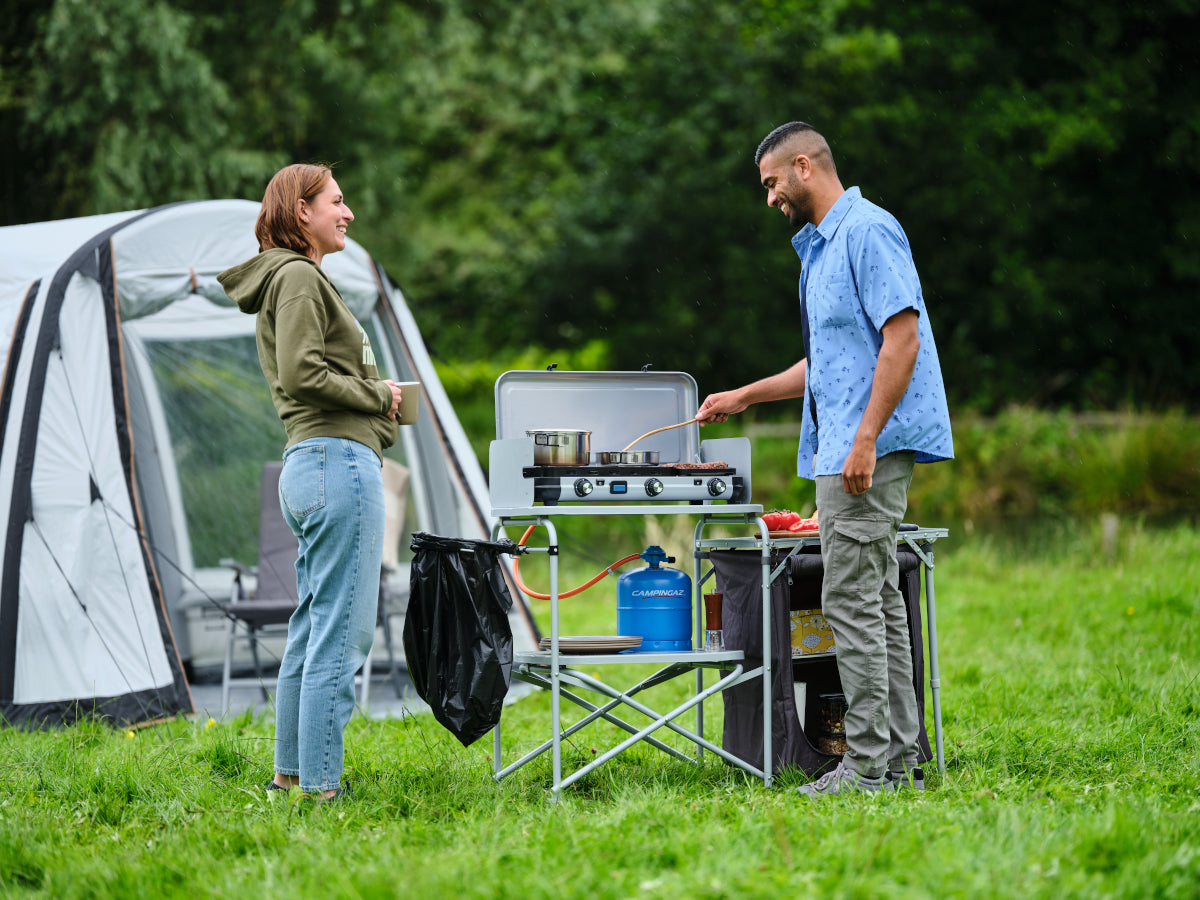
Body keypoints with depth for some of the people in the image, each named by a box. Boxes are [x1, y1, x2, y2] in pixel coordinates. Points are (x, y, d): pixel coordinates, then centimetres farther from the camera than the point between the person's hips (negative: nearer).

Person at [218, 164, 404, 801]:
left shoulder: (290, 279, 23)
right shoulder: (299, 277, -8)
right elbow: (302, 375, -19)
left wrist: (375, 397, 14)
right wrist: (379, 394, -8)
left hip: (310, 462, 11)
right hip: (338, 456, -11)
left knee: (312, 628, 14)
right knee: (342, 634, -11)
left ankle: (290, 773, 19)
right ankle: (318, 787, -11)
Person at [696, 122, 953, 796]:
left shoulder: (868, 231, -11)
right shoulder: (822, 247, 21)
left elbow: (902, 338, -20)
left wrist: (865, 440, -24)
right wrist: (743, 397, 28)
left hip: (870, 448, -11)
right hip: (844, 451, 11)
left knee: (853, 601, -10)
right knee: (878, 602, 9)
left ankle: (870, 765, -9)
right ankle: (901, 758, 11)